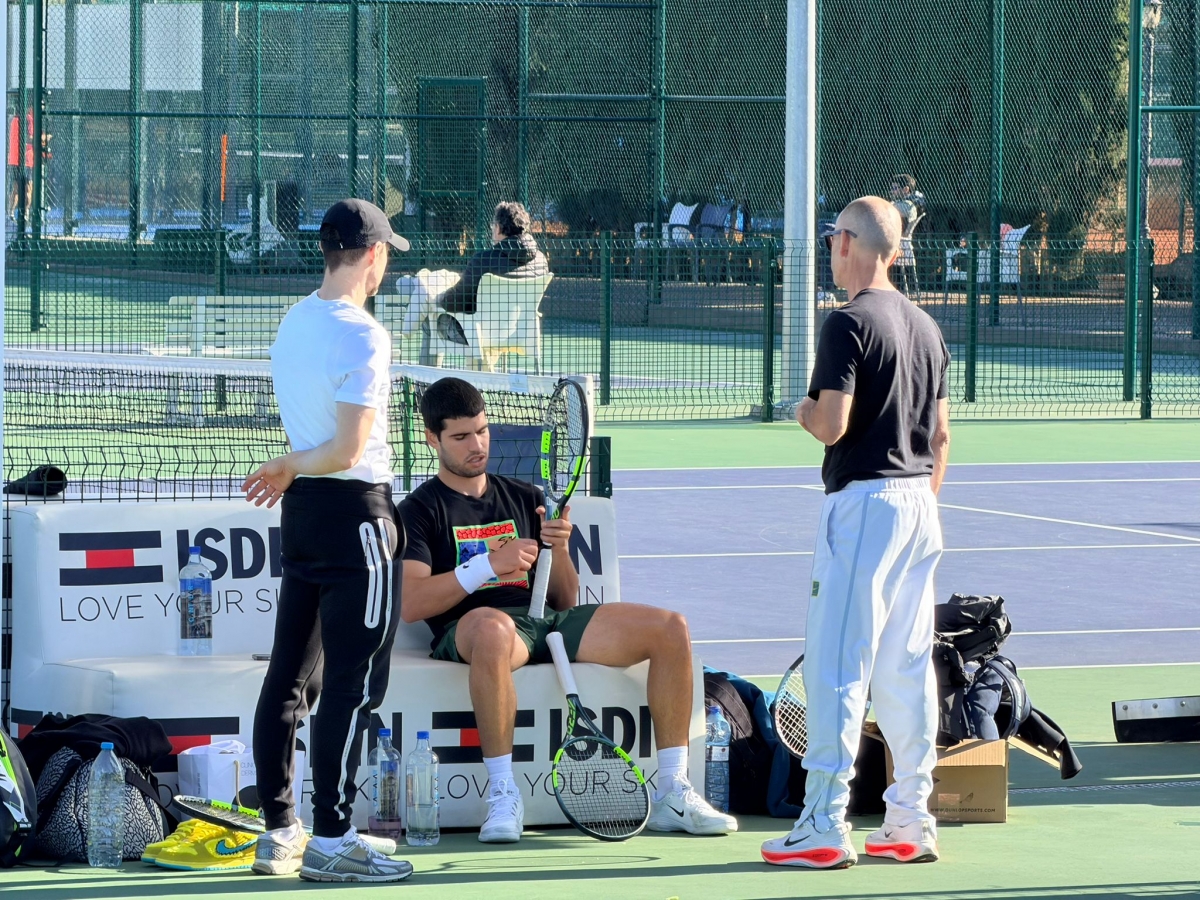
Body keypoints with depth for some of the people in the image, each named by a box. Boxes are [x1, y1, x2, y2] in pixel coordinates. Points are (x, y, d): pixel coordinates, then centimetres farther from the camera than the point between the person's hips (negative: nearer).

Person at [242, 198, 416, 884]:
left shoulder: (294, 323, 10)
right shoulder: (363, 335, -16)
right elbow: (348, 450, -19)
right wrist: (290, 467, -3)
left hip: (303, 511, 9)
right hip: (357, 512, -9)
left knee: (293, 676, 11)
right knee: (355, 685, -5)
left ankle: (280, 832, 15)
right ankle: (331, 841, -4)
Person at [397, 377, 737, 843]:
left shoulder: (524, 498, 25)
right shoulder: (421, 509, 9)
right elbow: (410, 603, -8)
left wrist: (558, 549, 1)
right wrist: (487, 566, -14)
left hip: (547, 622, 6)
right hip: (468, 627, -6)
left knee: (671, 629, -12)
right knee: (493, 628, -44)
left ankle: (672, 794, -11)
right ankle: (503, 795, -37)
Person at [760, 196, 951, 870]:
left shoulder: (850, 323, -11)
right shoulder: (926, 327, 13)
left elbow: (832, 426, -18)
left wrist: (802, 410, 4)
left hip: (864, 503, -8)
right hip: (919, 500, 8)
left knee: (837, 667, -7)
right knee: (908, 667, 10)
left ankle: (825, 827, -9)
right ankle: (911, 824, 11)